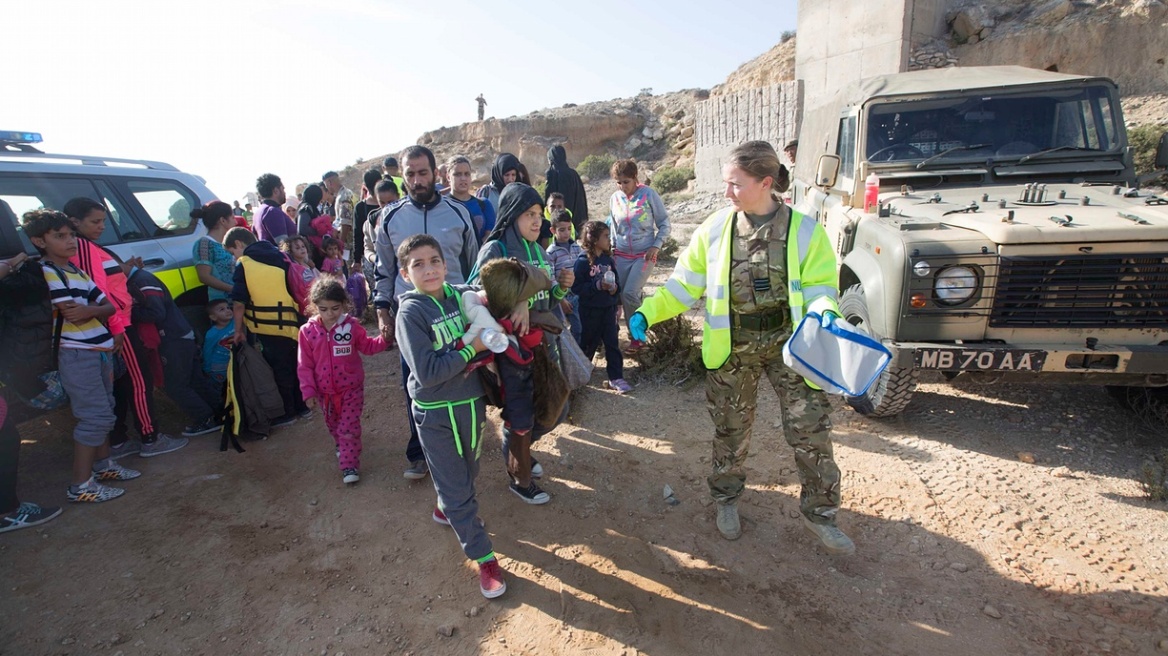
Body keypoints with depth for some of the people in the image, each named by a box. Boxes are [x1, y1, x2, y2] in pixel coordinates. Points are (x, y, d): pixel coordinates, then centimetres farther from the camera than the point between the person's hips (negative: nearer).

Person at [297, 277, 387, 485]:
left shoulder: (352, 325, -12)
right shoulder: (307, 331, -10)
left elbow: (367, 347, 2)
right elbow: (305, 365, -5)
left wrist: (384, 339, -17)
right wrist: (308, 392, -8)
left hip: (351, 389, -3)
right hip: (325, 392, 3)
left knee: (349, 428, -1)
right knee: (334, 427, 23)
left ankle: (350, 465, 8)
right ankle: (342, 448, 49)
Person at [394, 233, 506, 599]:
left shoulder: (462, 295, -4)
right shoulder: (410, 312, -17)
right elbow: (427, 372, -23)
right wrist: (471, 349, -21)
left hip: (471, 401, 5)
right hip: (435, 413, -5)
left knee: (467, 472, 24)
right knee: (457, 486, 6)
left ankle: (446, 509, 54)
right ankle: (484, 558, 20)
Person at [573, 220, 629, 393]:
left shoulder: (608, 259, 3)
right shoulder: (583, 261, -14)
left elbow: (616, 281, 11)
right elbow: (576, 287, -17)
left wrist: (615, 288, -10)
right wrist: (597, 286, -24)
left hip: (608, 309, 5)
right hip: (590, 311, -5)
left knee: (612, 343, 4)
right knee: (588, 343, 11)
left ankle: (616, 378, 11)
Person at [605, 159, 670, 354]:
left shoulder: (648, 194, -8)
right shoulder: (614, 198, 3)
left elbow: (664, 223, -3)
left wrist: (656, 246, -12)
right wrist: (613, 247, 6)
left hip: (644, 254, -4)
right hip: (622, 255, 5)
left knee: (629, 293, -17)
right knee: (619, 294, 1)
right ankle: (635, 333, 19)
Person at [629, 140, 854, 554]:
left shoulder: (804, 229, -6)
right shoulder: (715, 228, -2)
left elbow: (818, 285, -3)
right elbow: (685, 284, 0)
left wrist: (825, 313, -26)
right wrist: (647, 313, -12)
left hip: (789, 342, -1)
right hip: (731, 347, 1)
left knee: (811, 429, 2)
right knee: (730, 430, 14)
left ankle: (819, 512, 25)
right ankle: (726, 500, 38)